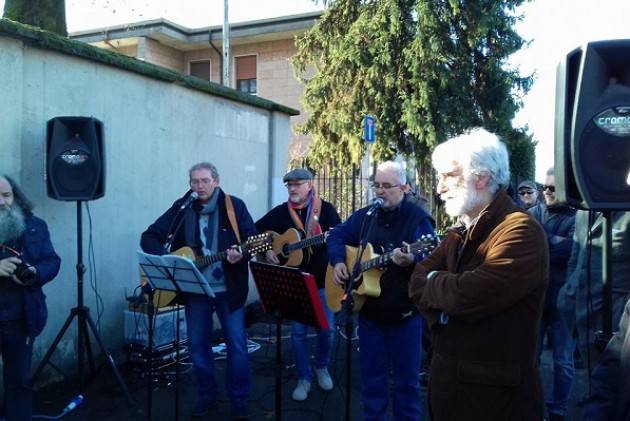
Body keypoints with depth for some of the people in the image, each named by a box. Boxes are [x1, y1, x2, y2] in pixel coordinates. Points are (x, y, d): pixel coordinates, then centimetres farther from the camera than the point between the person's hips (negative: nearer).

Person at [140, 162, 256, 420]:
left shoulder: (234, 206, -4)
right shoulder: (181, 209, 2)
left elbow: (252, 238, -6)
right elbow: (149, 237, 0)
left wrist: (240, 254, -27)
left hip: (229, 288, -2)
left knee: (237, 345, 2)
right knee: (197, 345, 10)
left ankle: (239, 399, 18)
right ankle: (206, 395, 29)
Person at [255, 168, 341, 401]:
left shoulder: (326, 209, -3)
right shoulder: (280, 212, 3)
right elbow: (254, 231, 9)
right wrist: (266, 250, -6)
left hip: (322, 279, -1)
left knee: (327, 328, 6)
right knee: (298, 331, 5)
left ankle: (321, 367, 32)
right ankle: (304, 378, 19)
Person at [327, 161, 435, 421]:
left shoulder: (417, 218, -10)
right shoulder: (365, 215, 7)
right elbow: (337, 235, 16)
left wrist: (412, 261, -40)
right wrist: (338, 261, -1)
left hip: (404, 311, -5)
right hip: (369, 308, 5)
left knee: (406, 376, 8)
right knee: (371, 373, 17)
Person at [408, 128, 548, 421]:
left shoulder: (520, 231, -20)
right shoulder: (459, 231, 9)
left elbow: (467, 297, -30)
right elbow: (418, 281, 4)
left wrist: (432, 282, -10)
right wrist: (446, 288, -16)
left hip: (496, 393, -7)